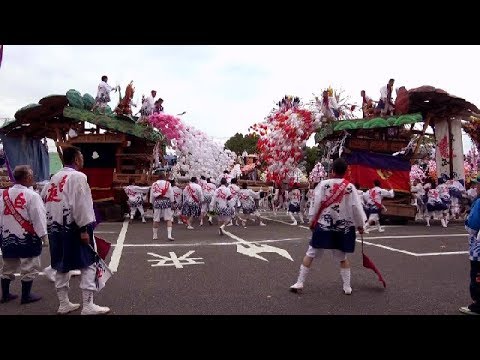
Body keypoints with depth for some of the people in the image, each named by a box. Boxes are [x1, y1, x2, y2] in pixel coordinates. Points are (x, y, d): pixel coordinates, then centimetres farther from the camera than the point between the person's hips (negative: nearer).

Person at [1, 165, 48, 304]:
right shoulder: (32, 195, -16)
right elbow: (38, 217, -16)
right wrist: (44, 236, -8)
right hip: (27, 238, -6)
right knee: (29, 267, 6)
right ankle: (26, 295, 13)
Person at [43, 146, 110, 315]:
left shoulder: (54, 178, 16)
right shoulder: (77, 176, -10)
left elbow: (44, 199, 18)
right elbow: (80, 205, -19)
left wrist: (52, 225, 20)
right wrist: (84, 229, -18)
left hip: (55, 228, 8)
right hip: (73, 228, -8)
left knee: (62, 267, 14)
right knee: (88, 265, -2)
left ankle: (63, 304, 23)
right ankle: (87, 306, -3)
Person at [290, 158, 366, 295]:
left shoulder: (324, 184, -7)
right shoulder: (350, 187, -2)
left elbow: (317, 204, -8)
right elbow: (356, 207, -1)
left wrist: (313, 220, 4)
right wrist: (360, 225, 11)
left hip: (324, 225, -2)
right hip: (343, 227, 2)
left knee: (310, 254, 6)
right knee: (342, 257, 19)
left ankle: (299, 283, 8)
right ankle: (347, 287, 21)